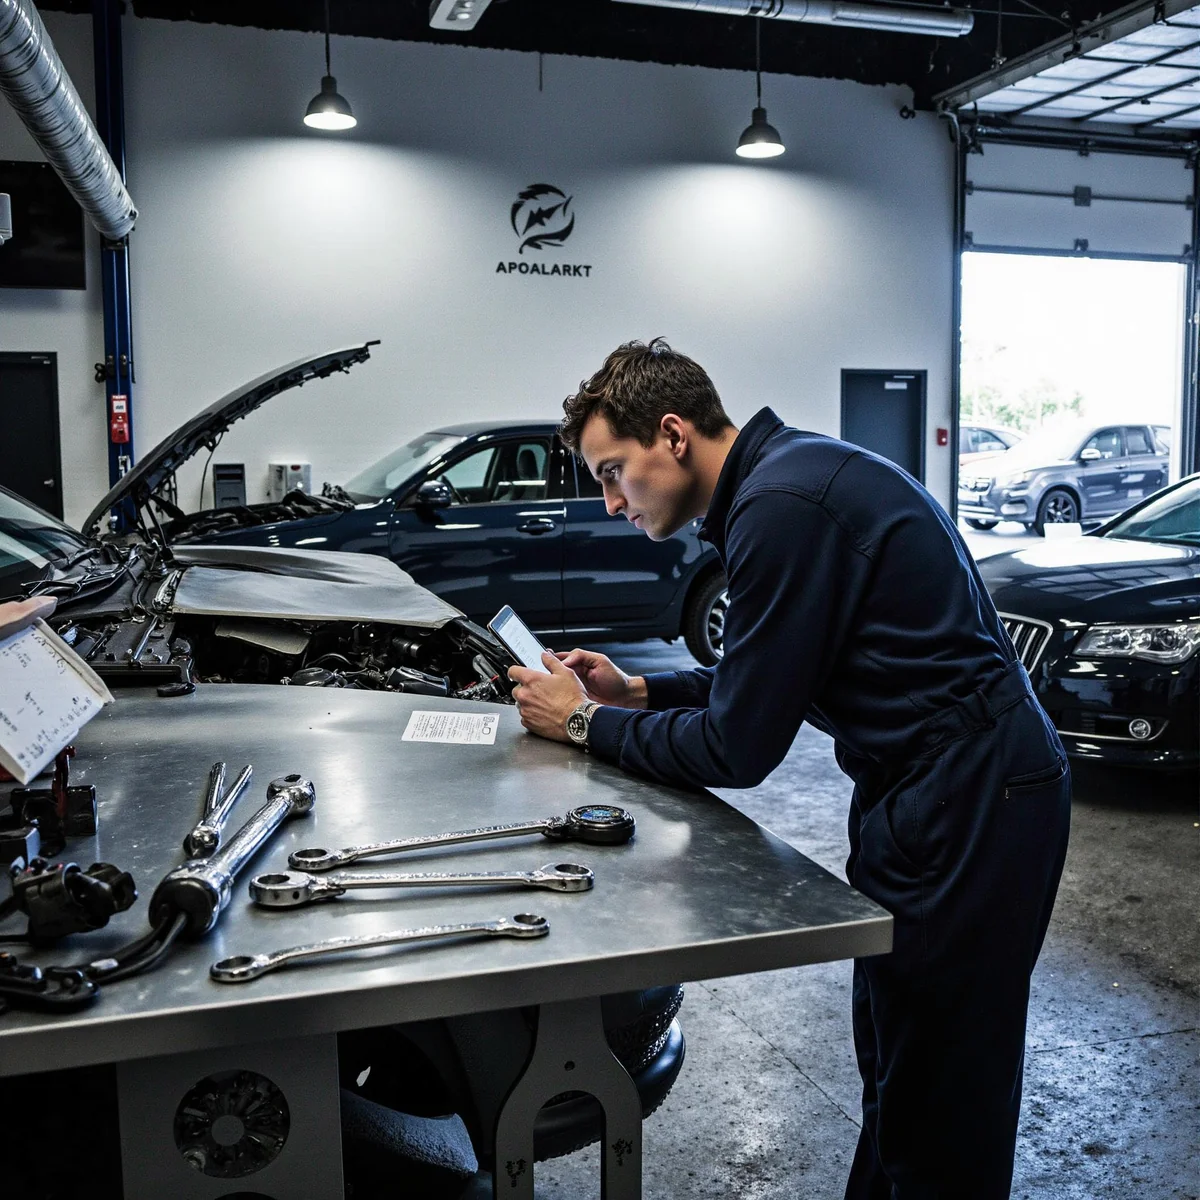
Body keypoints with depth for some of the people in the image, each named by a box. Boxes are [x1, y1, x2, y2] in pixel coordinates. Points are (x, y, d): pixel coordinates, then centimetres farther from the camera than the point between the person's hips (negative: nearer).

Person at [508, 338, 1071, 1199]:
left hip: (969, 803, -10)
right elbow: (768, 681, 20)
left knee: (938, 1103, 4)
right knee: (892, 1060, 21)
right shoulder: (791, 471, 10)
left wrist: (585, 725, -5)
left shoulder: (781, 506, -22)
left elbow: (737, 750, -18)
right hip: (934, 785, 10)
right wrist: (639, 692, 10)